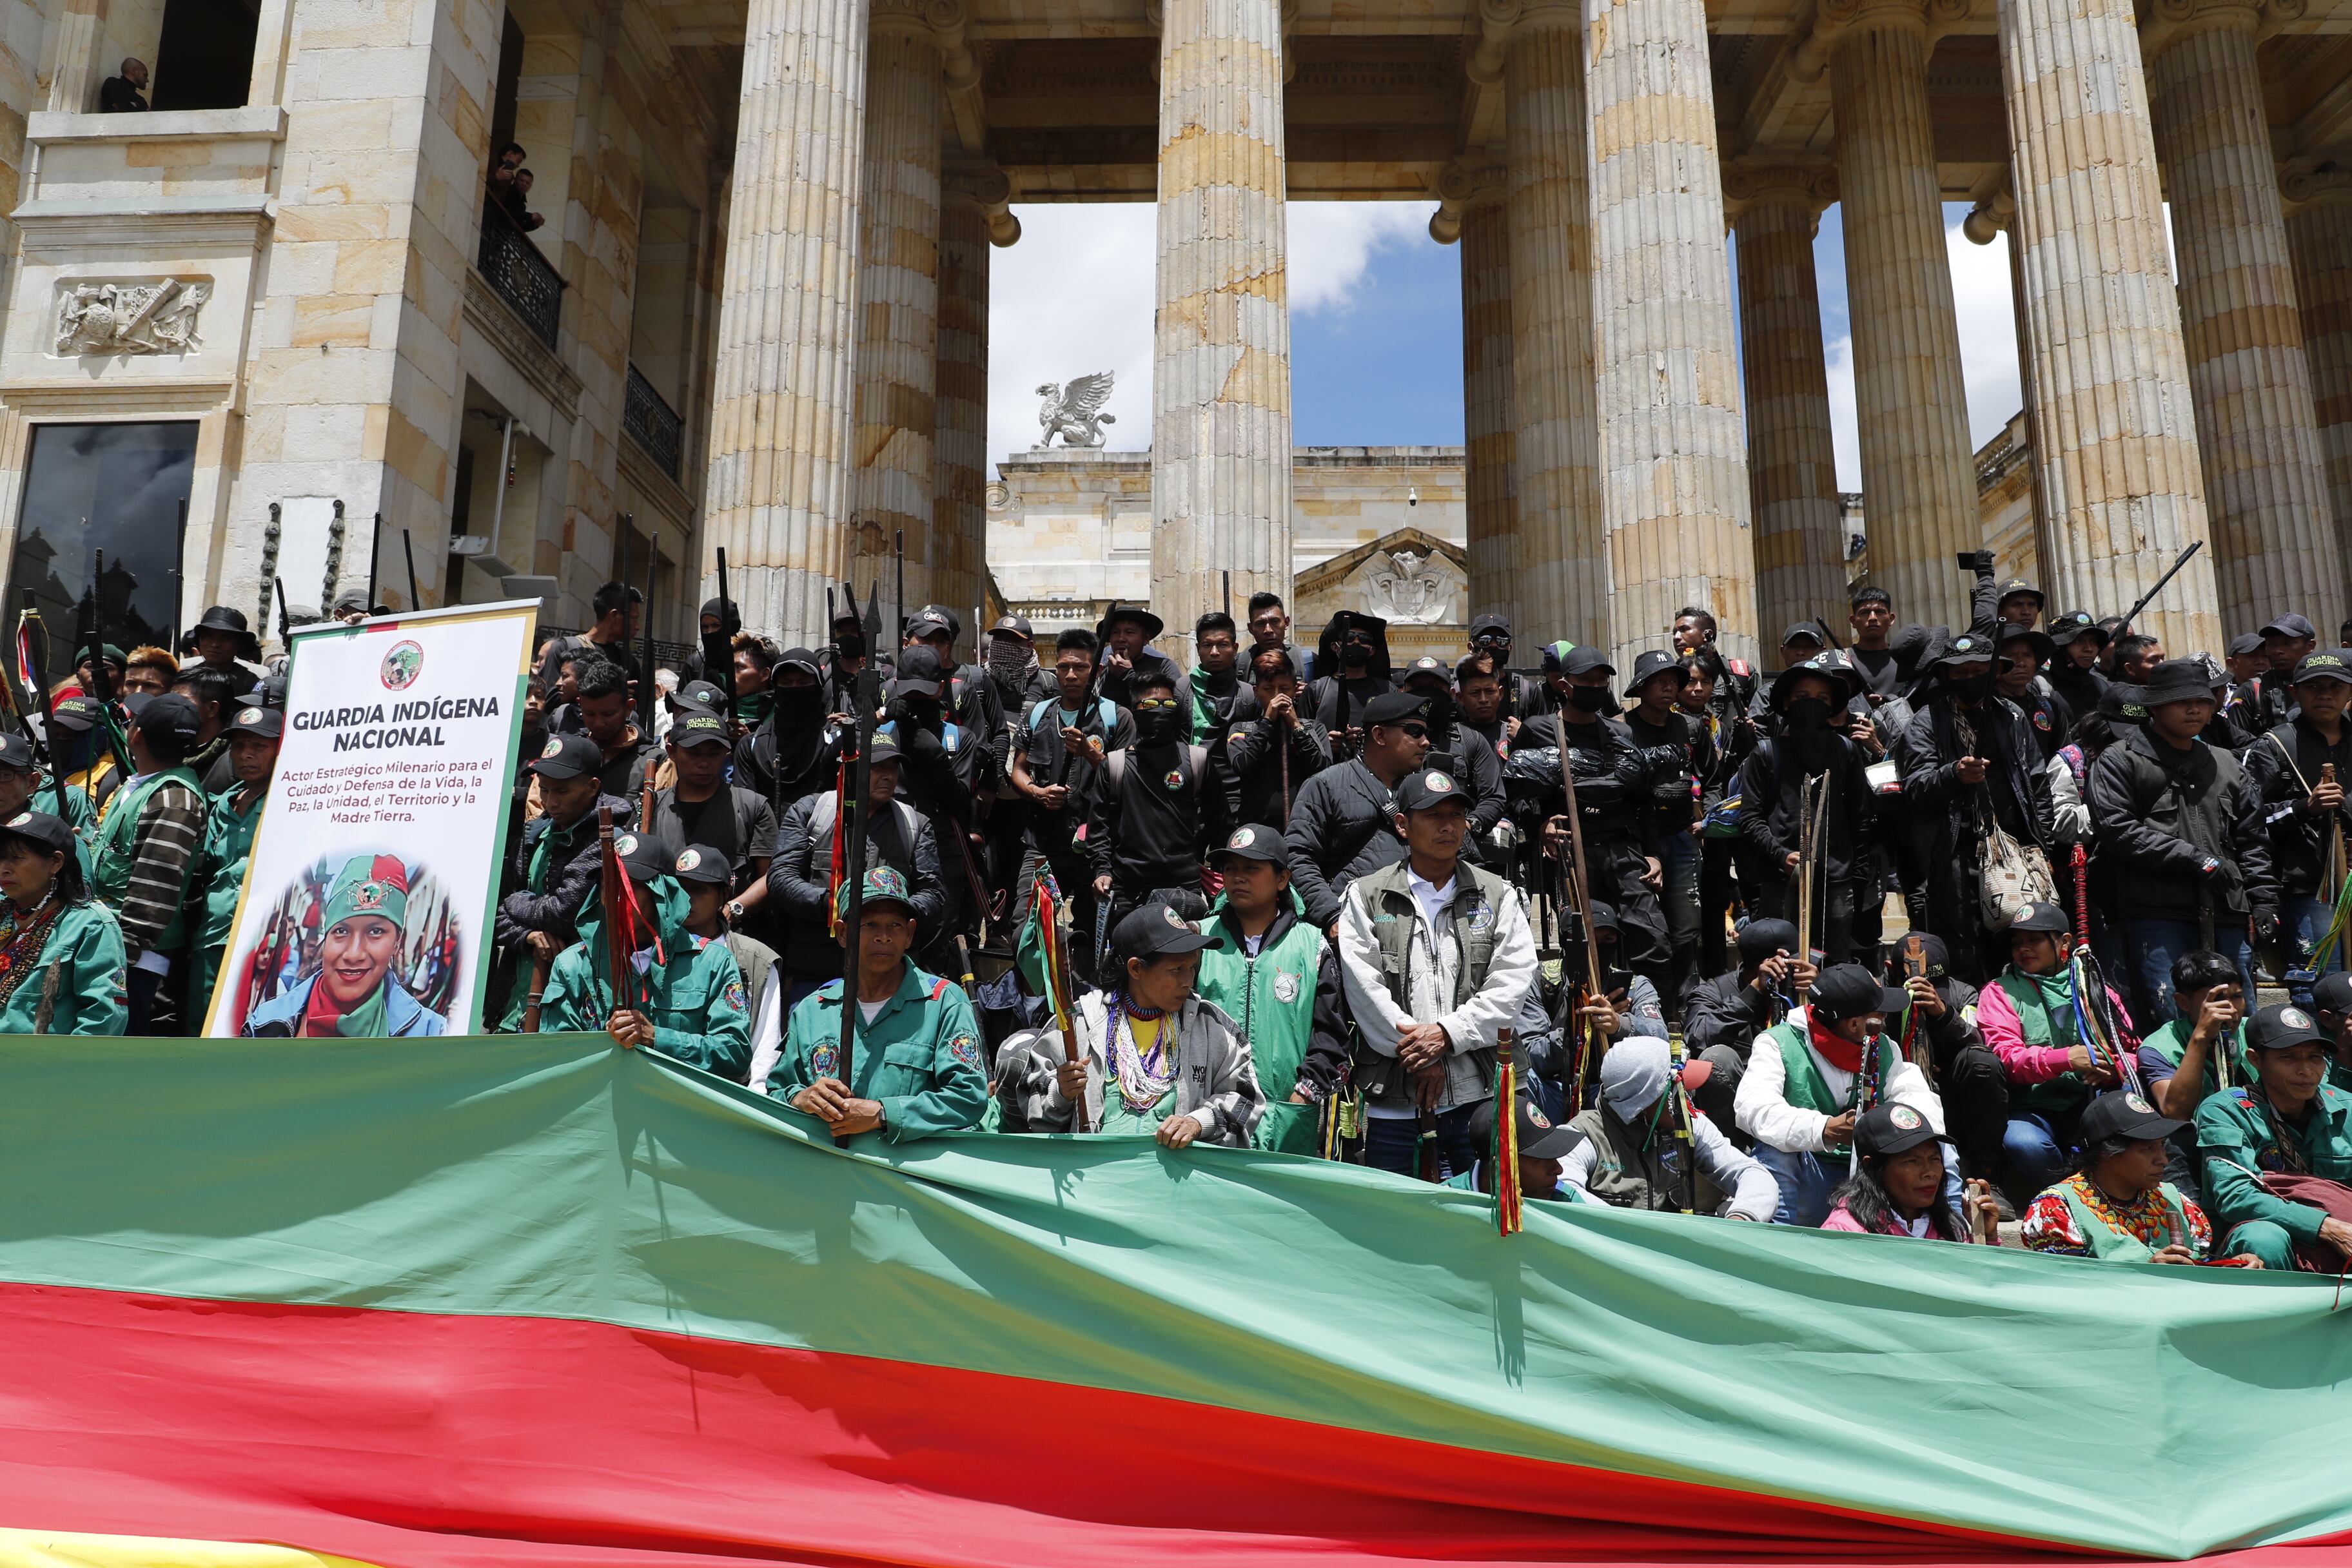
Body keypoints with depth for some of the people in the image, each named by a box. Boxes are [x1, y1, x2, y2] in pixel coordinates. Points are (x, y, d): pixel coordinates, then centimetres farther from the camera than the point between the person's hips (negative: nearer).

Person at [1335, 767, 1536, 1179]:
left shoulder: (1498, 896, 11)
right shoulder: (1366, 896, 7)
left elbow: (1512, 984, 0)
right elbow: (1365, 988, -3)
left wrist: (1447, 1033, -12)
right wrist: (1417, 1057, -11)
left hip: (1480, 1094, 1)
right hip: (1393, 1102, -1)